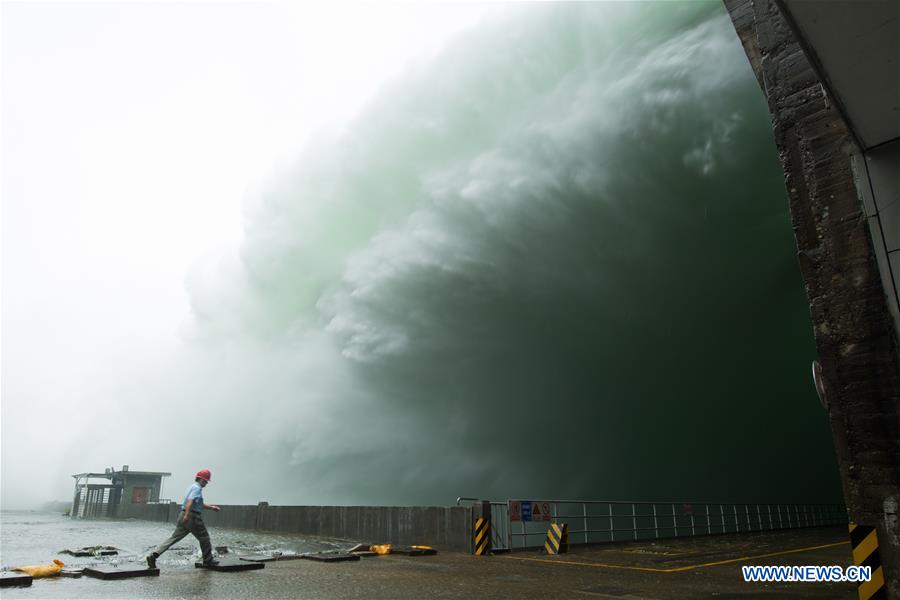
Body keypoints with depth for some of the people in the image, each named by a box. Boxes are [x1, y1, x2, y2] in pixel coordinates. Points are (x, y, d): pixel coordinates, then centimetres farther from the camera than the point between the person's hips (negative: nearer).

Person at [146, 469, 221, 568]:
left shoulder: (192, 487, 21)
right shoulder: (197, 488, -10)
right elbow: (190, 501, -26)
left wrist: (211, 507, 35)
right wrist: (187, 515, -35)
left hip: (184, 515, 9)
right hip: (192, 516, -9)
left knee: (174, 538, 4)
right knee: (204, 538, 5)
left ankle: (153, 555, -8)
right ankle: (208, 560, 14)